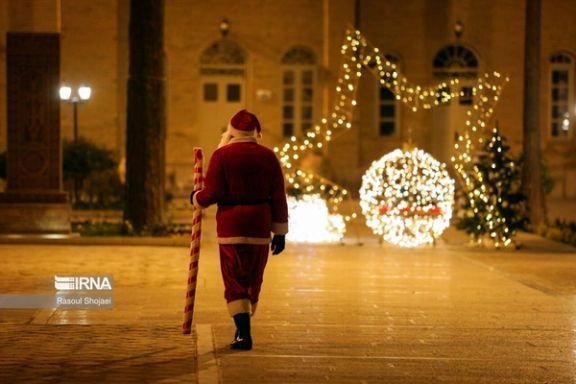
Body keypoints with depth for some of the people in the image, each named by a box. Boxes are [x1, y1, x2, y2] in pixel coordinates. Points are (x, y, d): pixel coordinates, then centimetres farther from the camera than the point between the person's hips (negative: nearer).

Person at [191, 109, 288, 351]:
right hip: (260, 225, 3)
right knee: (254, 279, 16)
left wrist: (196, 199, 13)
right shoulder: (268, 157, 5)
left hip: (231, 224, -3)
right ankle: (243, 328, 25)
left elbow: (213, 193, -9)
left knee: (235, 279, 0)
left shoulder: (222, 155, -4)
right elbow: (278, 197, 4)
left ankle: (243, 333, -11)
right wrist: (279, 232, 9)